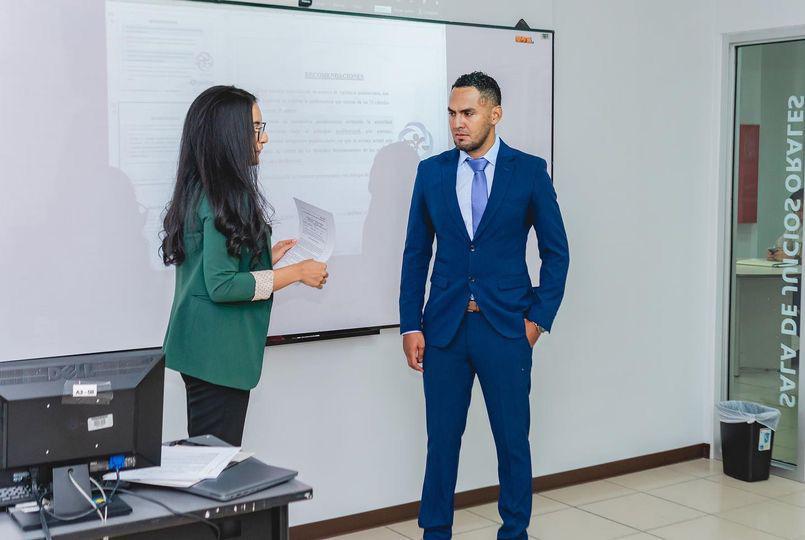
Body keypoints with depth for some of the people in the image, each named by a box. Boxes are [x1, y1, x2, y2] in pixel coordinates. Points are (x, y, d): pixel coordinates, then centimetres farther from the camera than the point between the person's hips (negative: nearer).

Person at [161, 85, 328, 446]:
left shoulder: (202, 191, 11)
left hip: (203, 349, 10)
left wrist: (268, 259, 15)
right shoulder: (223, 197, -17)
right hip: (218, 354, -10)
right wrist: (297, 272, -15)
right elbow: (221, 286, -22)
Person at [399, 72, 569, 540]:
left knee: (513, 440, 7)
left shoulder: (530, 171, -1)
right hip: (444, 327, 2)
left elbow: (556, 252, 2)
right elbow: (416, 254, 6)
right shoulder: (432, 172, 4)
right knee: (442, 439, 8)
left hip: (506, 328, -1)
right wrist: (411, 326, 2)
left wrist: (538, 319, -3)